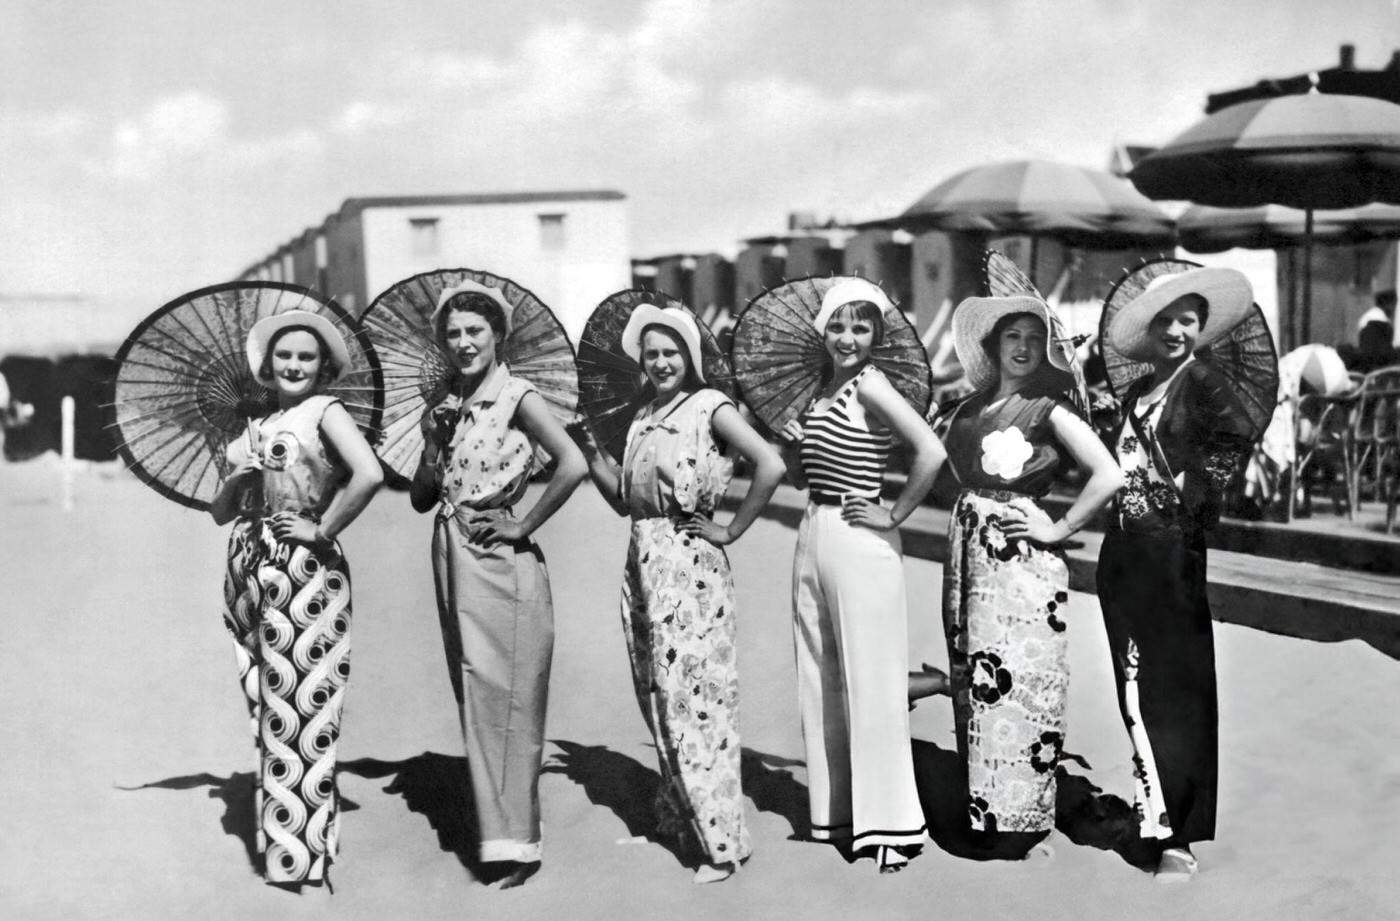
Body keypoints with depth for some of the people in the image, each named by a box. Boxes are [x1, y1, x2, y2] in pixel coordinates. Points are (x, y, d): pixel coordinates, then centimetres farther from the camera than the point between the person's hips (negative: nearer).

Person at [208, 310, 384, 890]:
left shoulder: (323, 411, -6)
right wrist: (237, 478, 1)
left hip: (304, 571, -7)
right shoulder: (258, 428, 15)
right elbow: (222, 512, 20)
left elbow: (369, 474, -24)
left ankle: (299, 856, 6)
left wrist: (323, 528, -16)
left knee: (297, 708, -3)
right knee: (269, 707, 11)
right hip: (254, 571, 7)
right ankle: (281, 841, 22)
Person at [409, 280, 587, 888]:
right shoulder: (445, 407, 12)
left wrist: (523, 526, -17)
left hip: (499, 561, -7)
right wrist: (435, 447, -3)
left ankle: (512, 842, -2)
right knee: (474, 696, 11)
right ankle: (497, 827, 21)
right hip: (451, 558, 8)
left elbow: (573, 466, -23)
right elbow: (420, 499, 13)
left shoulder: (516, 397, -9)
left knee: (501, 698, -7)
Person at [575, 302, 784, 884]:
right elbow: (623, 499, 16)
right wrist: (590, 449, 6)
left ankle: (721, 840, 1)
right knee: (658, 699, 13)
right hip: (642, 564, 7)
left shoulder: (709, 407, -8)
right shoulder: (643, 419, 15)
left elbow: (770, 466, -20)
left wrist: (731, 531, -15)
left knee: (693, 699, -6)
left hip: (689, 566, -7)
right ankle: (676, 818, 27)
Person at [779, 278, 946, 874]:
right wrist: (792, 447, 0)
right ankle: (834, 813, 24)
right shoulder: (822, 385, 12)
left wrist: (896, 515, -17)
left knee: (870, 682, -2)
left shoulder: (869, 384, -11)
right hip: (813, 537, 8)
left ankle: (889, 826, 7)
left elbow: (932, 452, -25)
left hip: (859, 543, -8)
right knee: (819, 684, 13)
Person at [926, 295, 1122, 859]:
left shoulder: (1048, 408, -5)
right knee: (972, 679, 9)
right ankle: (983, 812, 20)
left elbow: (1109, 475, -13)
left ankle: (1019, 824, 5)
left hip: (1020, 559, -6)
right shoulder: (973, 406, 13)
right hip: (968, 550, 7)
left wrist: (1058, 529, -10)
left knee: (1012, 682, -5)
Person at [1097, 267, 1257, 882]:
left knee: (1172, 694, -3)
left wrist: (1196, 494, -14)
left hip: (1170, 551, -7)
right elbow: (1118, 459, 13)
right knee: (1135, 693, 8)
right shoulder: (1138, 392, 17)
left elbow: (1237, 437, -18)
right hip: (1123, 550, 7)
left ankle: (1175, 837, 3)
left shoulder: (1203, 380, -3)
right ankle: (1153, 813, 19)